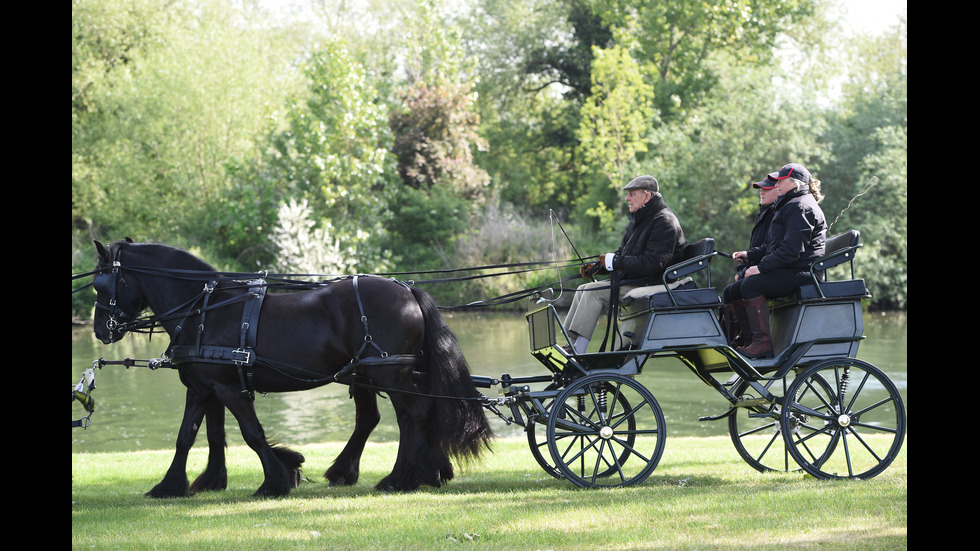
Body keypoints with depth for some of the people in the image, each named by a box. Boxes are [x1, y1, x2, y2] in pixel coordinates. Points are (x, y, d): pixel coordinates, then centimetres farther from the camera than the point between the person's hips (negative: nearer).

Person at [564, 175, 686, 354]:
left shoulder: (664, 222, -15)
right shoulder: (638, 221, 17)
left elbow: (652, 263, -25)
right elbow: (623, 254, 20)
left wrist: (614, 261, -20)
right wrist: (598, 266, 2)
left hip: (649, 286, -10)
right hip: (629, 281, 10)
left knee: (594, 291, -21)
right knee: (584, 290, 4)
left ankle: (577, 352, -23)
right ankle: (571, 342, -3)